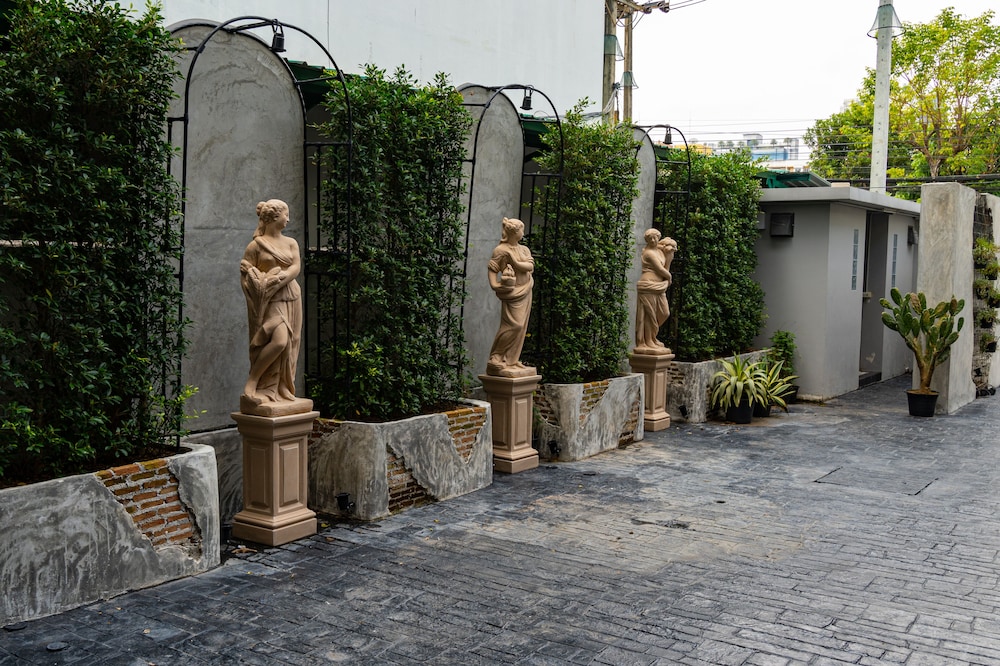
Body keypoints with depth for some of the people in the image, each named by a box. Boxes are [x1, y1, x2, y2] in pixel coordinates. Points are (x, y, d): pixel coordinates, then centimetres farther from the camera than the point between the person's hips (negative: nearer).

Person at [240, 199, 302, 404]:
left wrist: (278, 279, -16)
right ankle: (252, 383, -9)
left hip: (291, 299, 6)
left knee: (289, 345, 2)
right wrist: (262, 281, -18)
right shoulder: (256, 245, 0)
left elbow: (296, 268, 0)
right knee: (279, 340, -22)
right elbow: (245, 274, -1)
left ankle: (283, 390, 10)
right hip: (270, 301, -5)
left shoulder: (291, 243, 13)